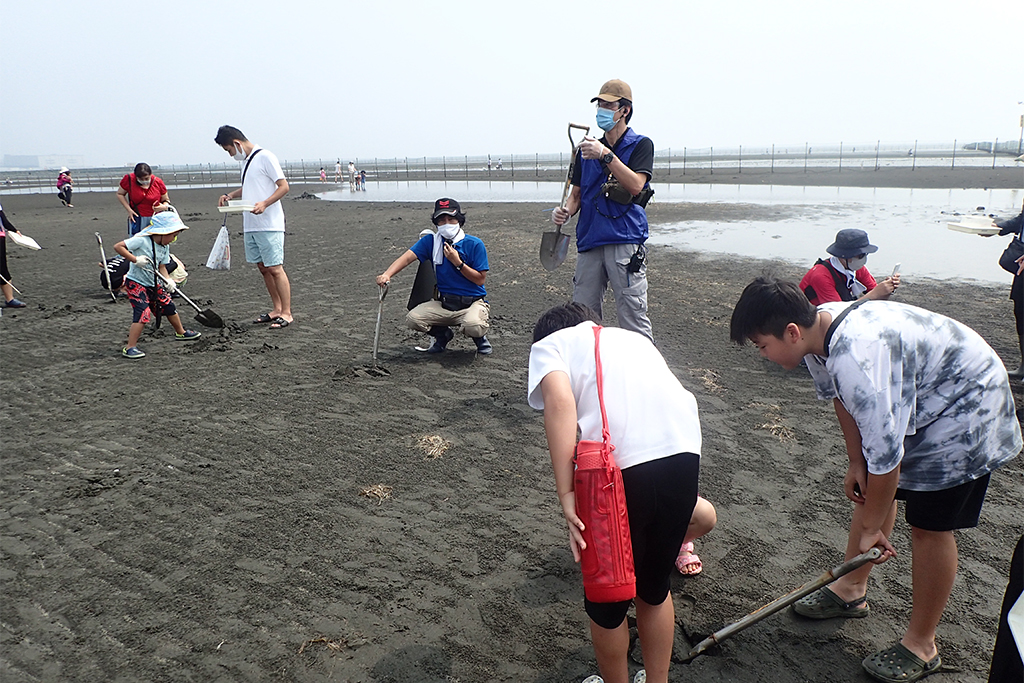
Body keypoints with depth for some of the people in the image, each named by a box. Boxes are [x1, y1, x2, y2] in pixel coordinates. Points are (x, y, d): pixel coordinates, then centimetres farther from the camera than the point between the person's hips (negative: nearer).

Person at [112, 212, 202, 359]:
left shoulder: (165, 247, 2)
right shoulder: (142, 240, -21)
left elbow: (162, 266, 6)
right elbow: (118, 246, -23)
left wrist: (168, 281, -11)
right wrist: (135, 259, -29)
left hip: (153, 283, 8)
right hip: (136, 283, -8)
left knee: (169, 306, 16)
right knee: (143, 314, -16)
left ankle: (181, 332, 40)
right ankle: (130, 348, -9)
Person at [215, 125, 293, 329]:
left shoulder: (265, 157, -9)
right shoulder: (247, 161, 17)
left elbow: (284, 186, -13)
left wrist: (264, 204, -24)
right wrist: (230, 195, 16)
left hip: (269, 224, -9)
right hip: (251, 224, 9)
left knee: (275, 268, -8)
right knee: (263, 267, 11)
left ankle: (287, 313, -4)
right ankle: (277, 309, 19)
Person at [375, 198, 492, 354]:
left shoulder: (474, 244, -6)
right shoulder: (431, 241, 2)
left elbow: (480, 279, -8)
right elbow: (407, 257, -13)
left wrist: (458, 263, -19)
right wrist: (387, 274, -30)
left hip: (473, 302, -3)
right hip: (444, 303, 4)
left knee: (473, 326, -35)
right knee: (413, 319, -17)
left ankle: (479, 336, 6)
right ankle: (443, 334, 15)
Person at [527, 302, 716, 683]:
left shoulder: (548, 344, 17)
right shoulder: (632, 337, 33)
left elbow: (560, 400, -6)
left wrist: (566, 495, -8)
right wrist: (686, 502, 41)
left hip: (619, 466, -5)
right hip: (684, 454, 6)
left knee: (606, 602, 20)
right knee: (654, 589, 28)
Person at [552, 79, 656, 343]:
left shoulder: (641, 145, 4)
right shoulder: (587, 150, 20)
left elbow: (635, 186, -12)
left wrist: (606, 155, -19)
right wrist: (566, 211, -1)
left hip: (625, 242, -5)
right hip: (589, 242, 5)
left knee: (633, 317, -8)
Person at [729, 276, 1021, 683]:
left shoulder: (854, 359, -40)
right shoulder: (818, 327, -12)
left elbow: (885, 454, -32)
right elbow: (840, 396, 7)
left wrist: (870, 527, -18)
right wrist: (857, 464, 8)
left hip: (965, 405, -9)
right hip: (914, 392, 9)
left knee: (930, 524, -4)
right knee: (869, 487, 15)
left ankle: (921, 646, 13)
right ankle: (851, 590, 33)